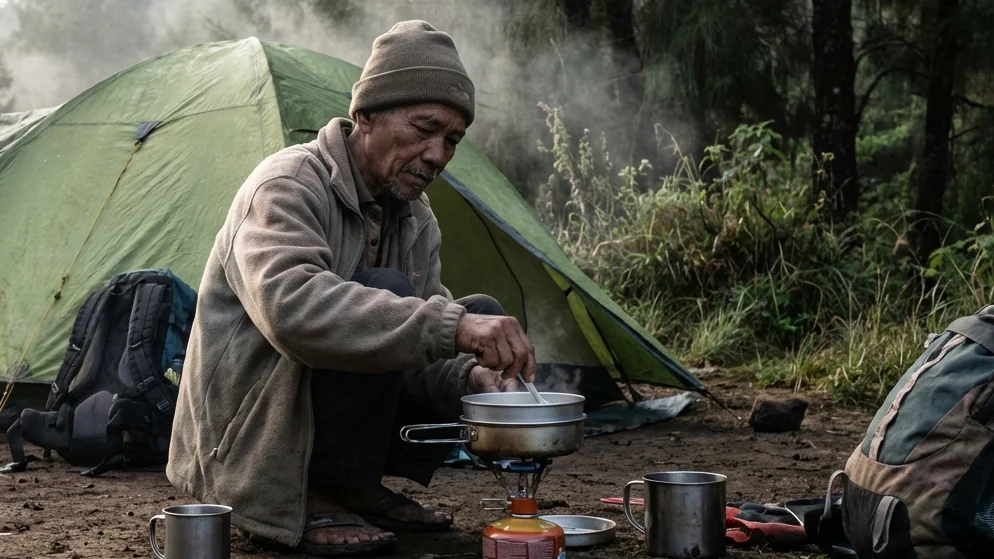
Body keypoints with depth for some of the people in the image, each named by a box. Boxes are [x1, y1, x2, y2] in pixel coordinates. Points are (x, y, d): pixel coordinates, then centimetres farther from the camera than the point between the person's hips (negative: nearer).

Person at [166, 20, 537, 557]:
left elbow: (418, 337, -1)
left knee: (484, 318, -1)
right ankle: (317, 500, -14)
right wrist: (449, 326, -45)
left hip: (319, 421, 8)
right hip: (246, 444, -8)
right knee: (384, 295, -27)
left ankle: (358, 487, 2)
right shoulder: (287, 186, -21)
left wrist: (466, 376, -25)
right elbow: (292, 307, -40)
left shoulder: (414, 217, 5)